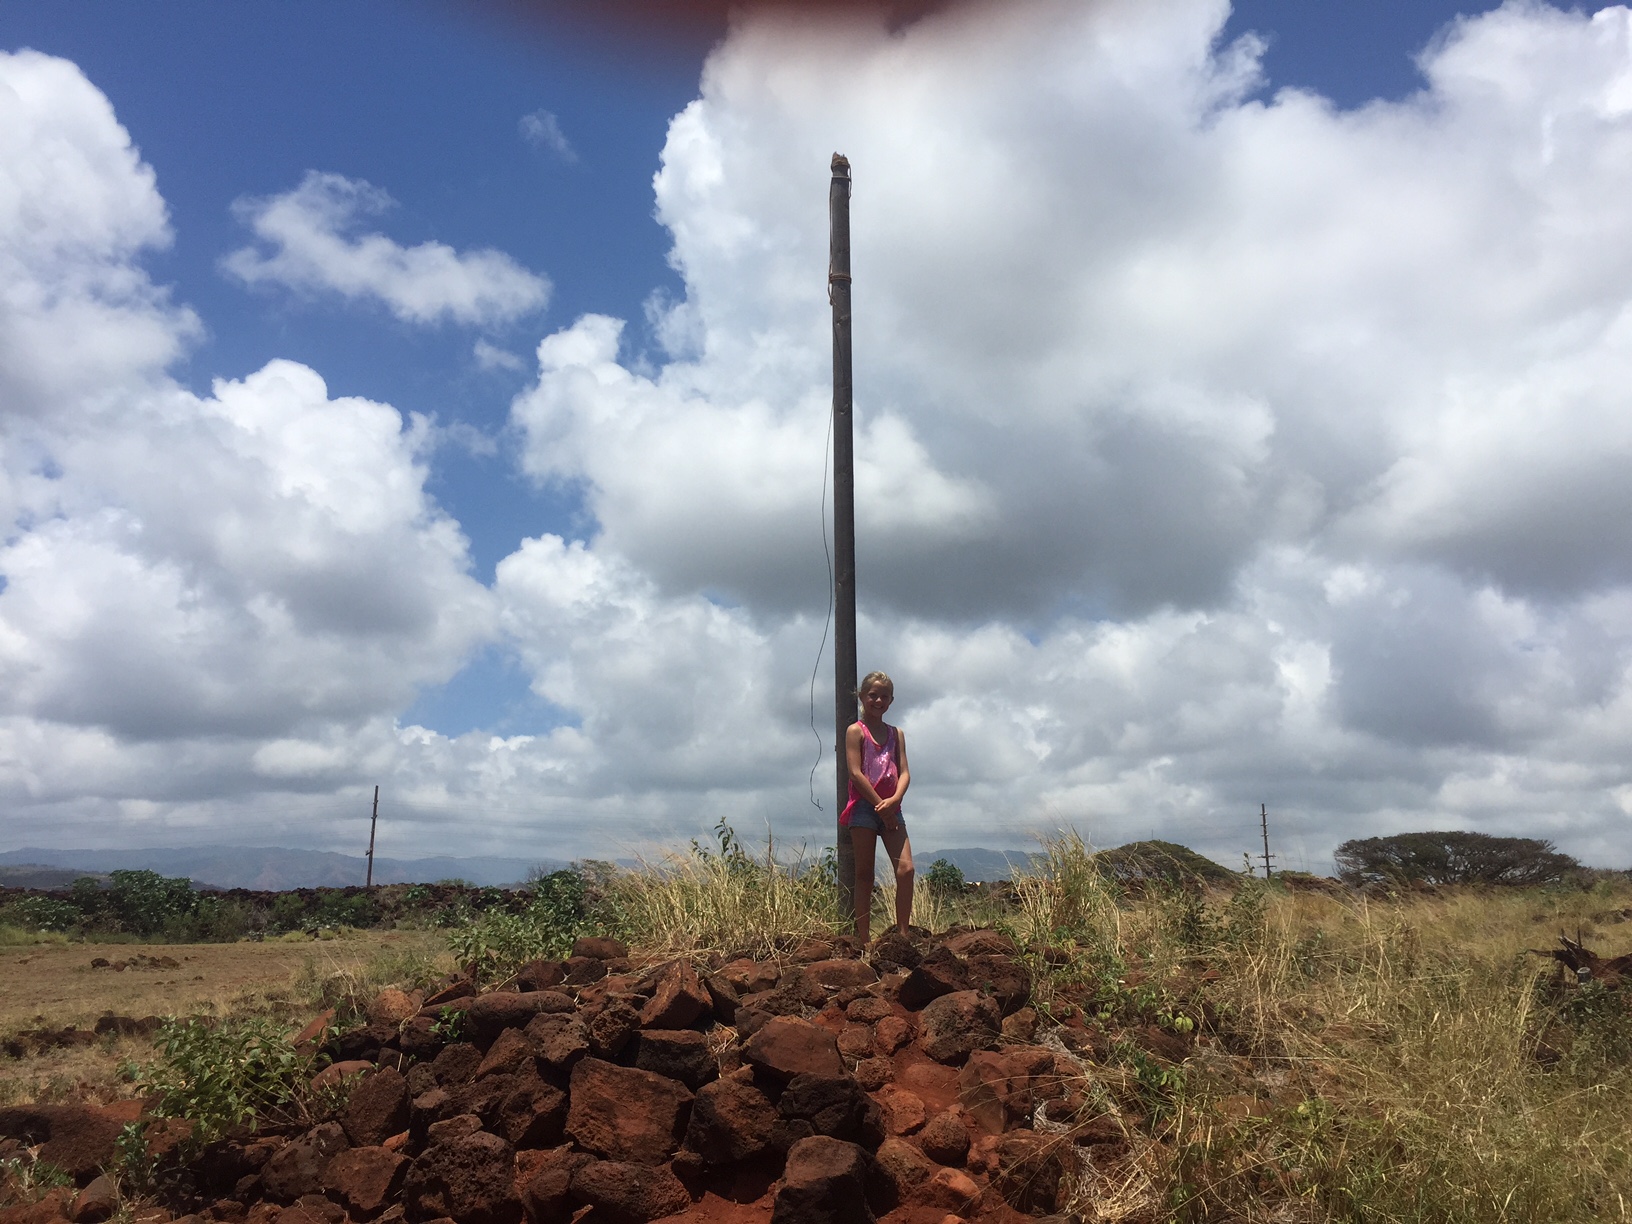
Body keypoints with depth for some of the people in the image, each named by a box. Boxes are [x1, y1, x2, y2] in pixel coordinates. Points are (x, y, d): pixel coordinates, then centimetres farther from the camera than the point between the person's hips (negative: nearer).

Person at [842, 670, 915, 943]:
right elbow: (855, 772, -10)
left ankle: (903, 934, -4)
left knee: (906, 868, -9)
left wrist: (894, 800, -14)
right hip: (864, 806, -4)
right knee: (864, 874, 1)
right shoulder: (856, 731, 0)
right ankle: (864, 938, 3)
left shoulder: (896, 734, 14)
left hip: (891, 808, 4)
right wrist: (879, 804, -14)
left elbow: (904, 772, 5)